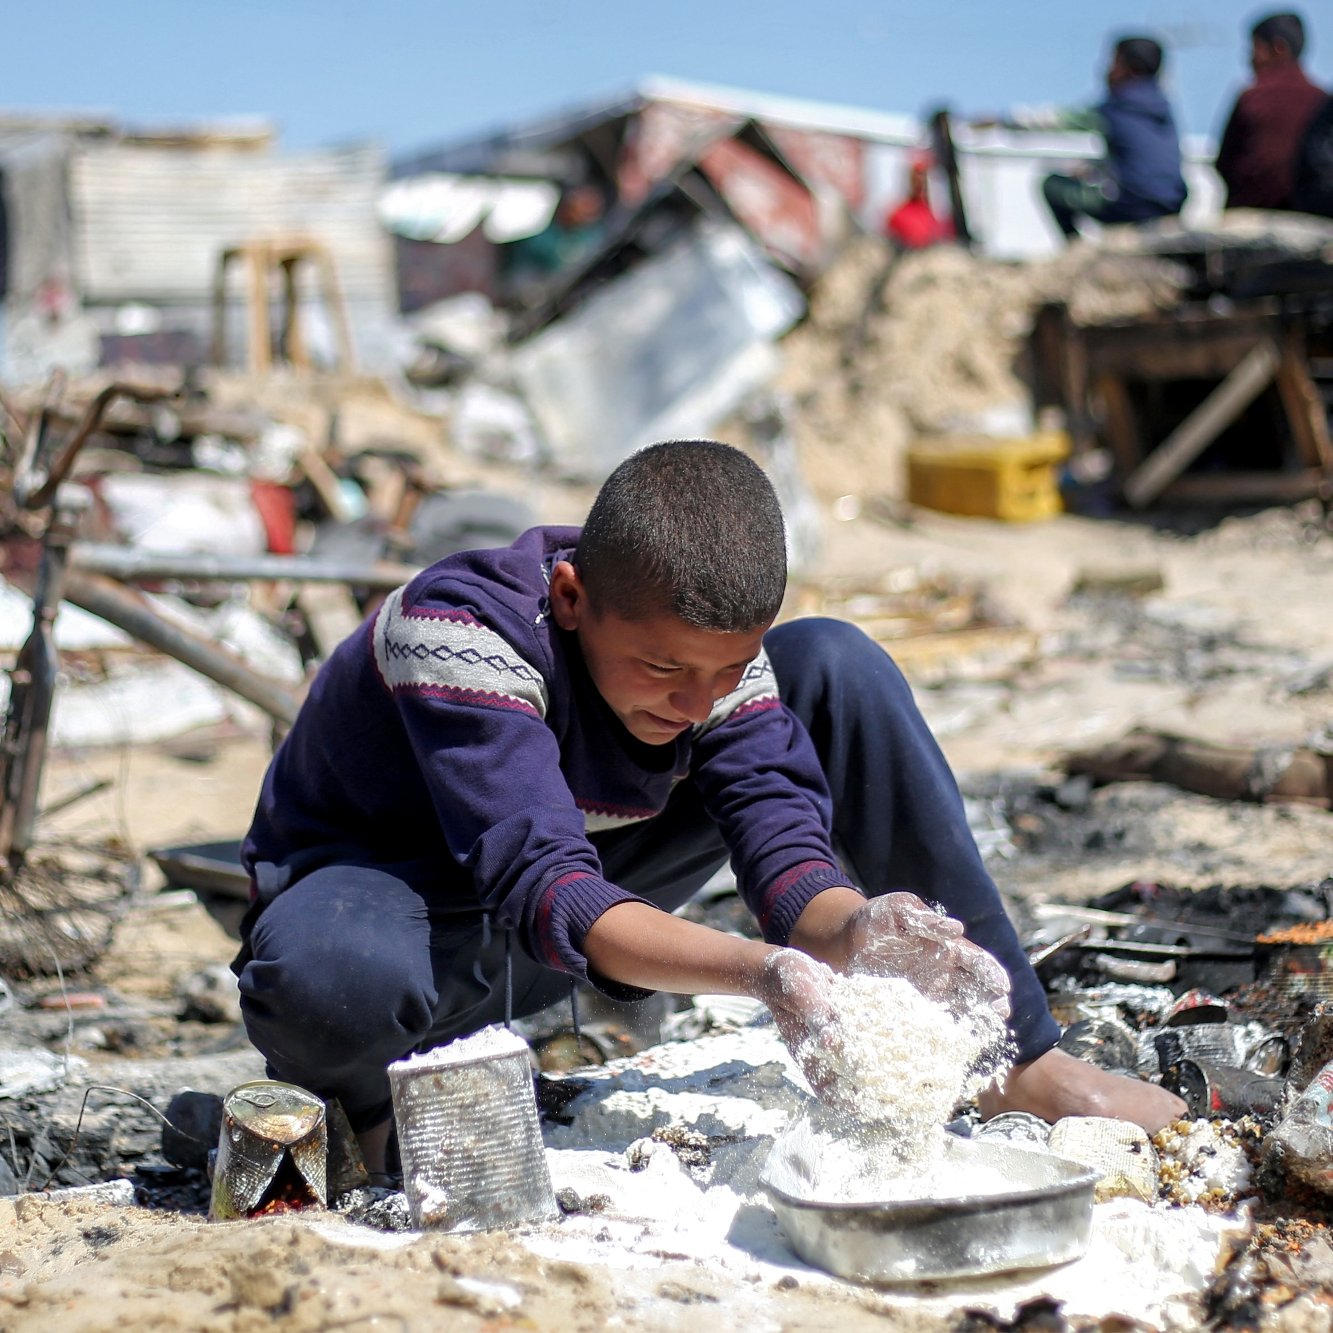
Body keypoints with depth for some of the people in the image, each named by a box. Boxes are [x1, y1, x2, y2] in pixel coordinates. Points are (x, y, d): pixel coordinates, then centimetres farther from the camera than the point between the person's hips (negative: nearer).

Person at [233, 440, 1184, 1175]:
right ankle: (374, 1093, -5)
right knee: (327, 982, -46)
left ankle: (1021, 1063, -6)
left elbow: (784, 844, -22)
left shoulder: (713, 632, -17)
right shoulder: (457, 631, -34)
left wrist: (850, 932, -46)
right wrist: (761, 973, -55)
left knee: (837, 668, -13)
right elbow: (544, 895, -41)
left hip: (588, 881, 5)